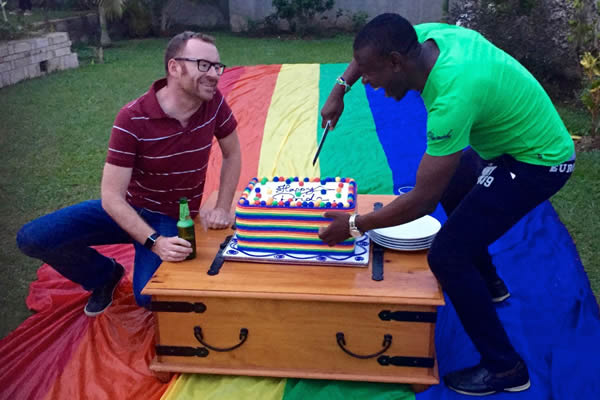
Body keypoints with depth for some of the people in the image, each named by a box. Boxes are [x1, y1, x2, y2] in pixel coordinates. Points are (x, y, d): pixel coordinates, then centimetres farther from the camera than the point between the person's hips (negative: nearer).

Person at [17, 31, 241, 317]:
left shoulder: (214, 102, -16)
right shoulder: (132, 119, -24)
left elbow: (232, 155, 1)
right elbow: (112, 197, -24)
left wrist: (222, 208, -10)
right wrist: (154, 242, -36)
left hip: (174, 218, 0)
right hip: (127, 209, 0)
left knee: (150, 296, -25)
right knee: (32, 238, -15)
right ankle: (104, 275, 12)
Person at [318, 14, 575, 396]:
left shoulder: (452, 96, -36)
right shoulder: (428, 34, -11)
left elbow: (421, 201, -31)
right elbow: (375, 46, 12)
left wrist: (352, 225, -19)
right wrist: (340, 88, 0)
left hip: (536, 162, -9)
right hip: (521, 137, 9)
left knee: (446, 256, -11)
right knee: (447, 186, 28)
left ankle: (505, 368, 5)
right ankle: (490, 284, 44)